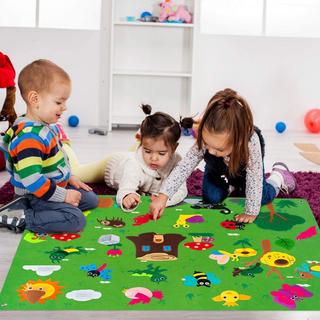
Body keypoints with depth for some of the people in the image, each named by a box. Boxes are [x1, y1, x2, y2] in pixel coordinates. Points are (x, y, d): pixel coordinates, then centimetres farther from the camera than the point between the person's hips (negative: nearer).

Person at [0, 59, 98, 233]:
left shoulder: (46, 125, 6)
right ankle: (20, 218, -13)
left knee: (91, 199, 17)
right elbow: (31, 179, -32)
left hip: (58, 186, 10)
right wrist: (63, 196, -24)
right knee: (75, 219, -25)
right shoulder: (28, 138, -28)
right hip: (39, 196, -10)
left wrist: (70, 178, 18)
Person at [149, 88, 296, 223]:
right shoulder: (205, 140, -42)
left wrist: (251, 212, -35)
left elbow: (254, 179, -40)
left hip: (244, 169, -1)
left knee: (260, 198, -3)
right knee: (211, 198, -11)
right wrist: (163, 196, -45)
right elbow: (184, 167, -38)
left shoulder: (251, 142, -49)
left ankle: (278, 176, 29)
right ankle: (231, 186, 23)